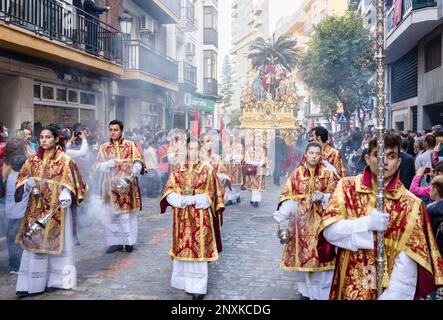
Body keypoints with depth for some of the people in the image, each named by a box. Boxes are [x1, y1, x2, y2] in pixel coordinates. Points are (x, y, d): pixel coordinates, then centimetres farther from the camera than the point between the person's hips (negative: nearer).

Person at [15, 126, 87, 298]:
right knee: (34, 242, 5)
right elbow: (22, 179, 10)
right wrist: (28, 184, -12)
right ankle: (32, 283, 12)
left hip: (57, 208, -4)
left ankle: (55, 280, 18)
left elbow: (70, 182, -7)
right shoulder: (33, 160, 7)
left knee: (55, 242, 5)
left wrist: (66, 194, -26)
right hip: (36, 207, 4)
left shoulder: (65, 161, -6)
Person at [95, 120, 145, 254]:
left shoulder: (131, 145, 2)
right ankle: (116, 241, 13)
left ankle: (129, 241, 11)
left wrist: (133, 172, -27)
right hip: (110, 185, 2)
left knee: (128, 214, 0)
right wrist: (109, 163, -17)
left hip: (127, 184, -2)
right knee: (112, 214, 3)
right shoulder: (104, 147, 8)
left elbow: (138, 162, -7)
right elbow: (98, 165, 2)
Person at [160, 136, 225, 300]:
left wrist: (191, 200, -16)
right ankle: (185, 282, 24)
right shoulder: (177, 169, 6)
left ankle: (198, 287, 8)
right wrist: (182, 200, -17)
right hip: (181, 218, 3)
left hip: (200, 218, -3)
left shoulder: (208, 170, -2)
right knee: (182, 249, 9)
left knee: (198, 250, -1)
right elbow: (169, 192, 1)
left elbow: (211, 196, -4)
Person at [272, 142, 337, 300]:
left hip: (321, 222, -1)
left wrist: (323, 197, -16)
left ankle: (323, 293, 10)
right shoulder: (296, 174, 2)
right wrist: (281, 214, -18)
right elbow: (287, 196, -2)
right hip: (302, 222, 1)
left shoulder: (328, 174, 2)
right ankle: (306, 291, 22)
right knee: (302, 255, 6)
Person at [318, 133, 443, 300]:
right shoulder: (346, 187, -5)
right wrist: (367, 223, -23)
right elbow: (329, 230, -12)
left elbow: (407, 265, -13)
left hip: (388, 290, -1)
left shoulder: (410, 204, -8)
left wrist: (392, 296, -22)